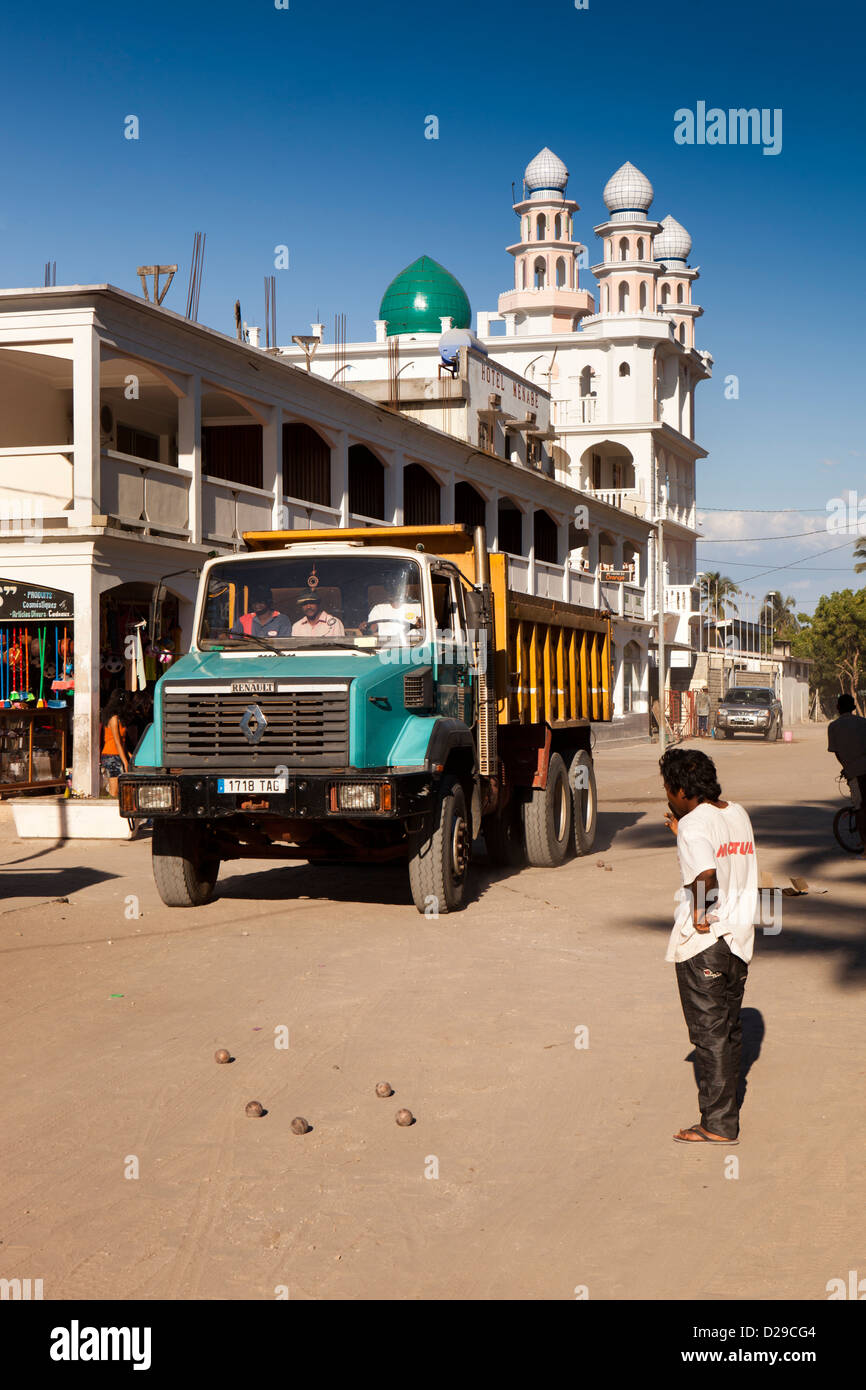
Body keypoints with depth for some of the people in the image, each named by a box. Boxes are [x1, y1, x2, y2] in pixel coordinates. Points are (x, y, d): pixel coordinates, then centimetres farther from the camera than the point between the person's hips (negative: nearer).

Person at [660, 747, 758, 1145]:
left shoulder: (694, 824, -17)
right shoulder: (738, 814, 8)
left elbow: (706, 874, -35)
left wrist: (700, 914, -21)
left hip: (702, 943, -8)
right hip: (739, 938, 8)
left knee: (709, 1033, 0)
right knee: (729, 1029, 18)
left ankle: (719, 1123, 5)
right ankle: (724, 1101, 30)